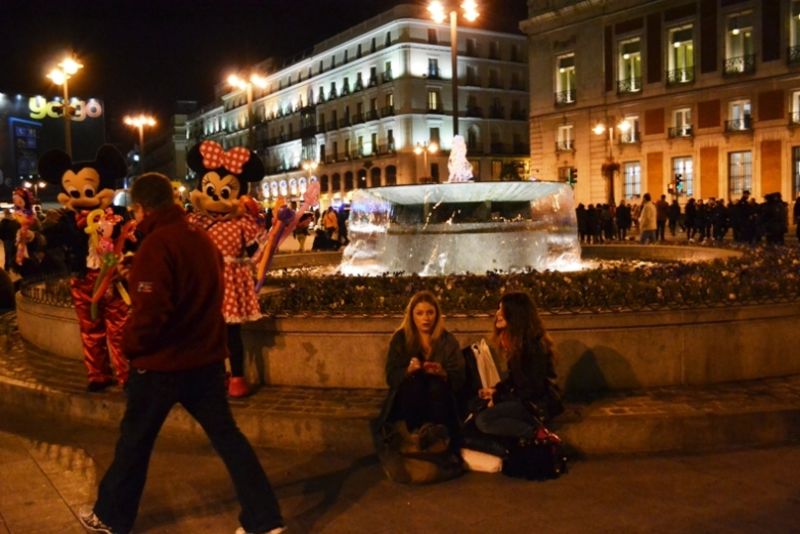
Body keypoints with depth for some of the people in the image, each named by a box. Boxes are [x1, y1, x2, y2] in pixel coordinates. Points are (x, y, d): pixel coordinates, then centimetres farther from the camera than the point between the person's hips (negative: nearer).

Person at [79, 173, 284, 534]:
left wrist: (129, 345, -8)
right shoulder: (202, 237, 6)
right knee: (226, 435, 10)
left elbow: (150, 311, -24)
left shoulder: (156, 243, -18)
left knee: (134, 440, 12)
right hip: (206, 356, 7)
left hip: (162, 361, -6)